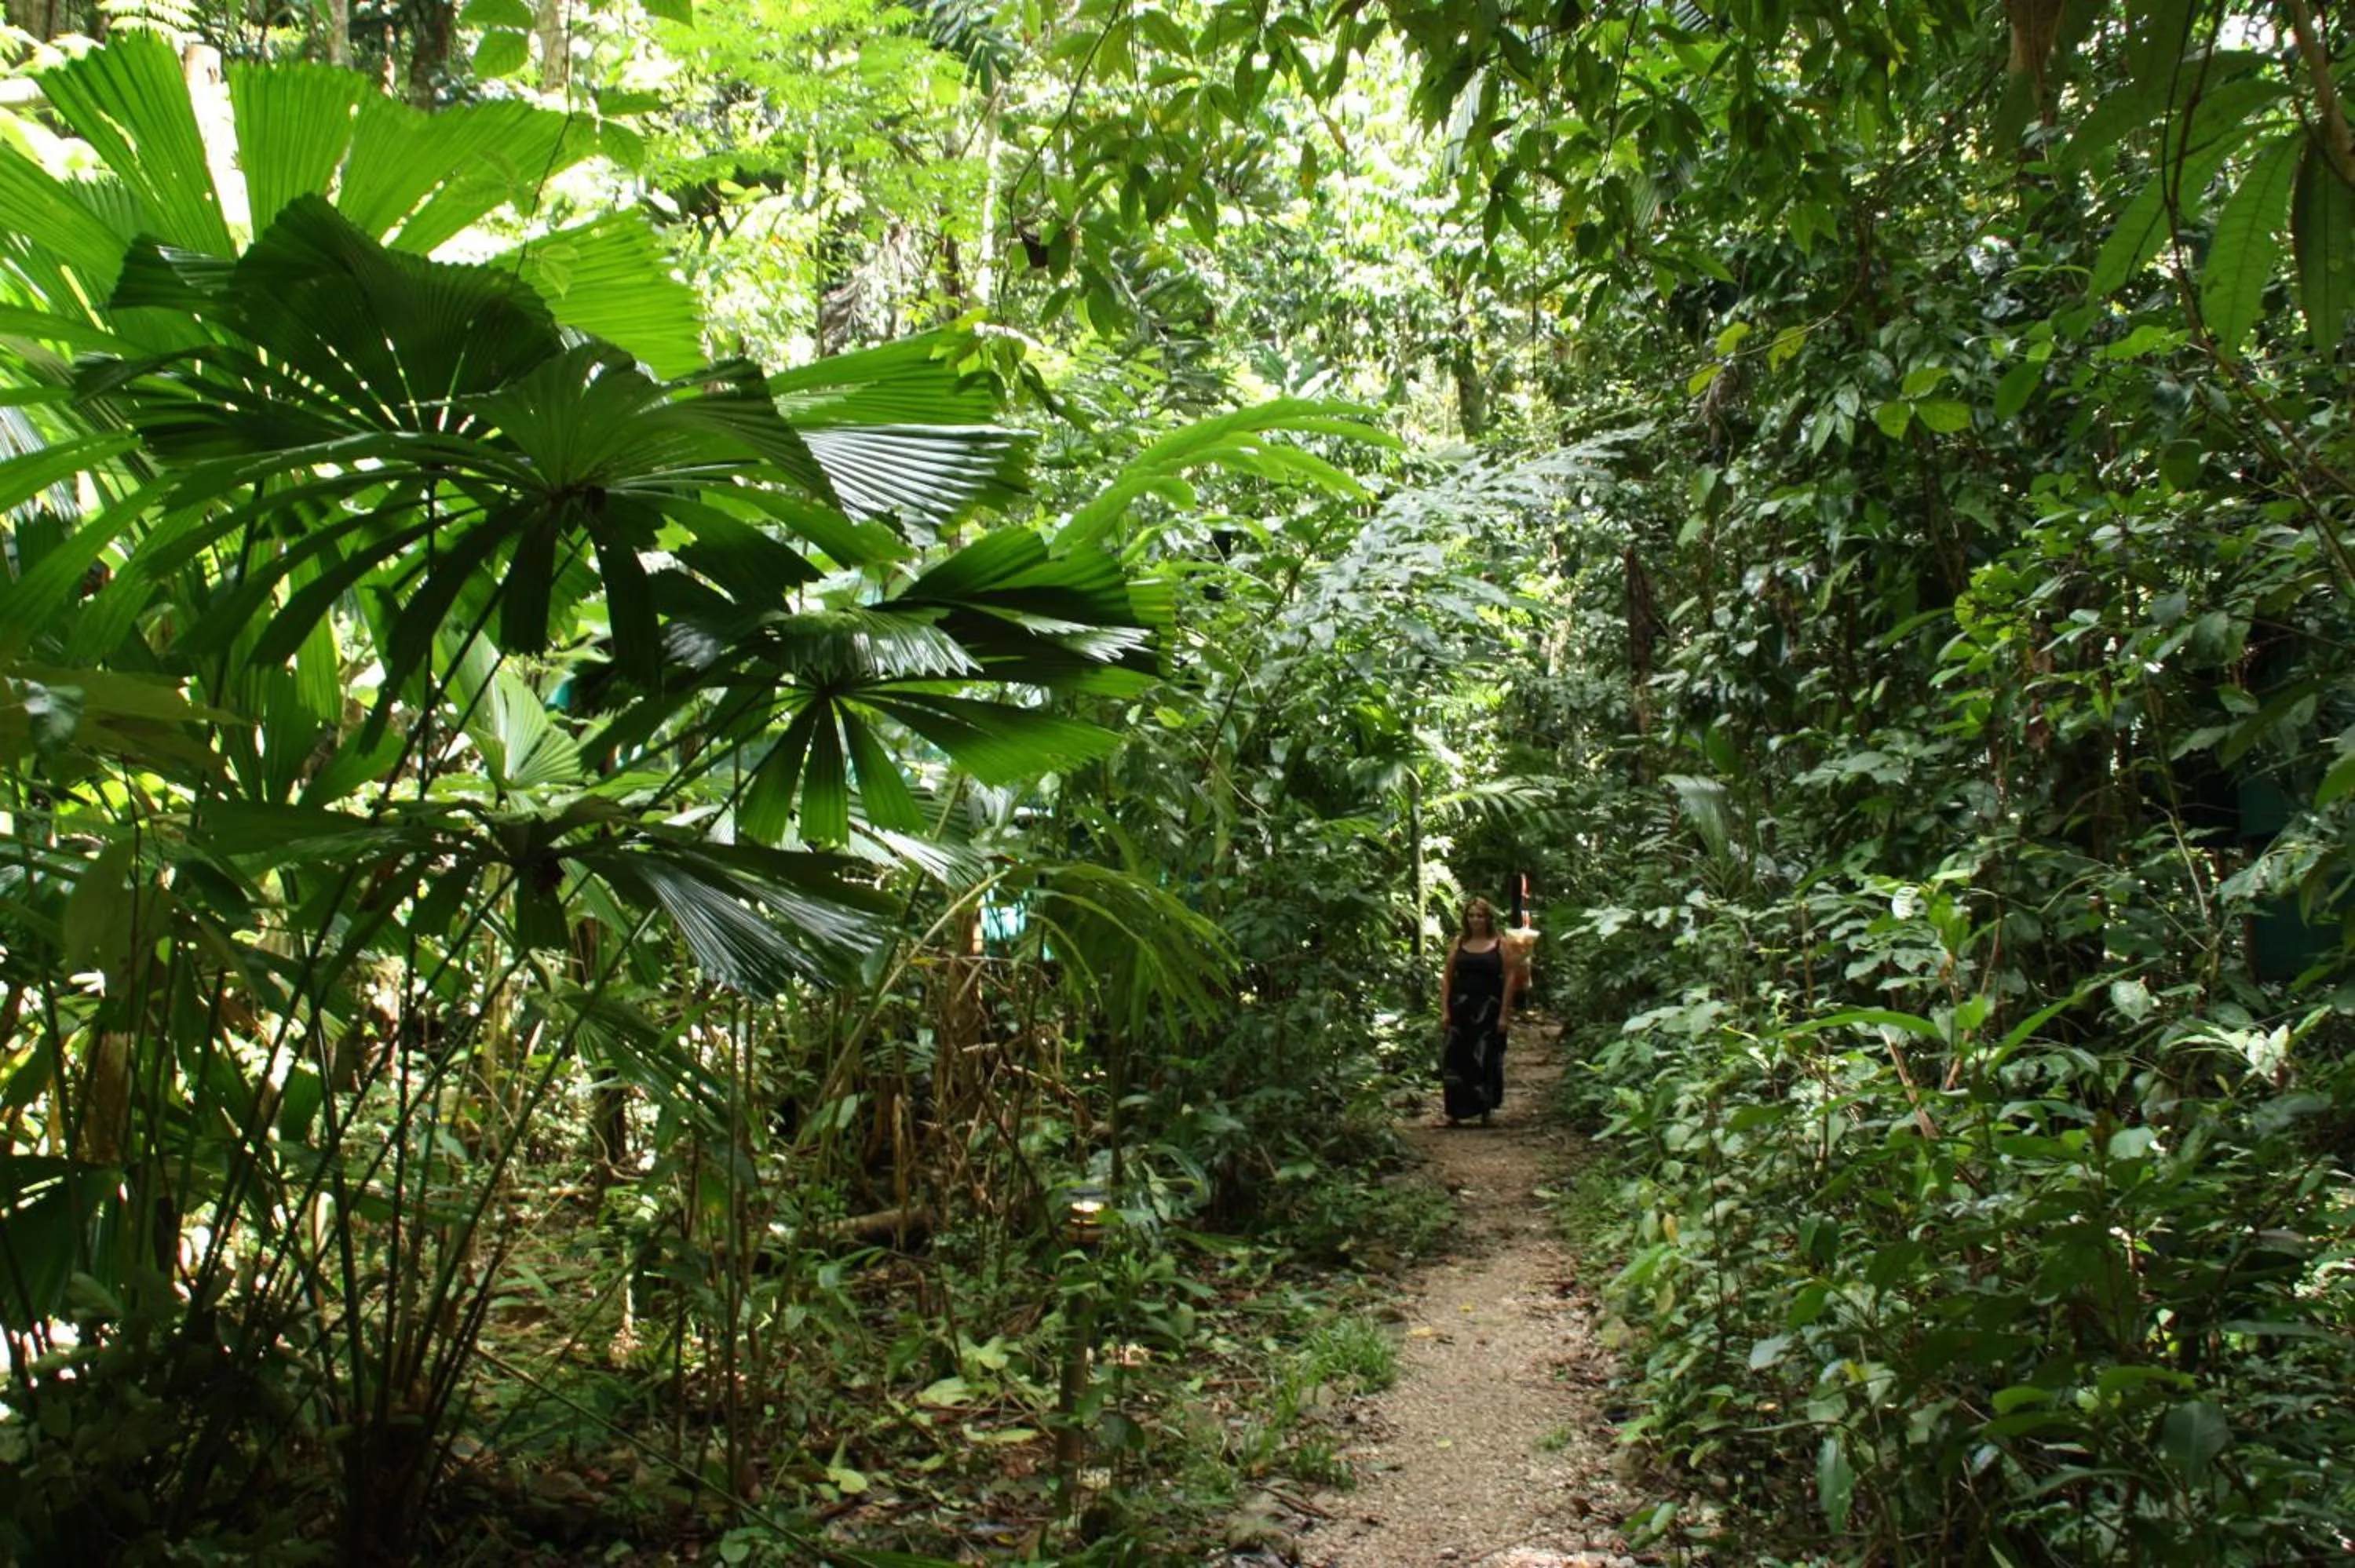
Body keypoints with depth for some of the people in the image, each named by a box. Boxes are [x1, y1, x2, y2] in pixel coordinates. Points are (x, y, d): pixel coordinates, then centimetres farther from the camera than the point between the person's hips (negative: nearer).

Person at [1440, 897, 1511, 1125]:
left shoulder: (1499, 945, 1)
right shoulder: (1458, 943, 7)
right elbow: (1446, 978, 6)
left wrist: (1504, 1014, -8)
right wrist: (1444, 1010, -2)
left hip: (1488, 1009, -1)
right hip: (1461, 1007, 1)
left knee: (1487, 1061, 3)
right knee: (1456, 1059, -2)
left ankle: (1486, 1110, 17)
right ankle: (1455, 1111, 4)